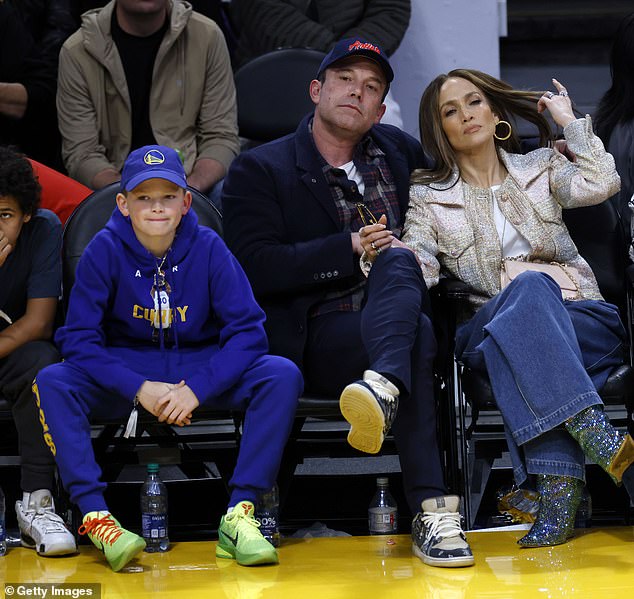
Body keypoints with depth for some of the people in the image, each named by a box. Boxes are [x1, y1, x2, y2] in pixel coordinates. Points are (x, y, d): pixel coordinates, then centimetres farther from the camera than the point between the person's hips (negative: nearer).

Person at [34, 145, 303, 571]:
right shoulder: (105, 250, -9)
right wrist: (139, 389, -24)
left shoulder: (208, 248, -8)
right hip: (125, 372, 0)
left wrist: (197, 388, -24)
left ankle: (240, 516, -29)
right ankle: (95, 516, -33)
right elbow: (78, 339, -12)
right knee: (51, 382, -29)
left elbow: (247, 331, -11)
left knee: (282, 375, -26)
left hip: (202, 371, 1)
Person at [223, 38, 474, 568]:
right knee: (417, 338, -34)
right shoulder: (259, 170, 7)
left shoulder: (400, 152, 22)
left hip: (396, 319, 4)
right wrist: (352, 246, -13)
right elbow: (258, 268, -7)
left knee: (398, 260, -31)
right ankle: (432, 512, -45)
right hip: (320, 337, -4)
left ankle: (383, 389, -58)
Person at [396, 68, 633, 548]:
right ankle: (594, 432, -55)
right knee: (530, 285, -37)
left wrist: (570, 121, 8)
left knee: (508, 337, -36)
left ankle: (558, 488, -51)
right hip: (487, 325, -1)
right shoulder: (428, 196, 17)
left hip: (581, 318, 1)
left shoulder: (541, 168, 19)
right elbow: (421, 270, 1)